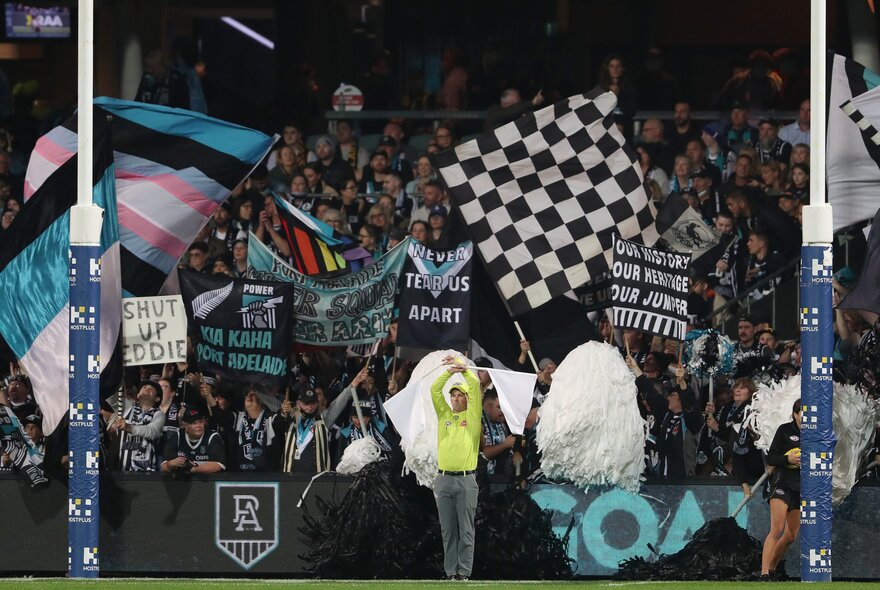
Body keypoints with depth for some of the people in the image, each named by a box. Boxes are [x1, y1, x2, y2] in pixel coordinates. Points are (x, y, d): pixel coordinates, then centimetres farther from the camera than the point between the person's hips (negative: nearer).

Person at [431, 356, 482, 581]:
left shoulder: (472, 416, 6)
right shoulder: (444, 415, 13)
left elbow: (475, 385, -2)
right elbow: (435, 390, 3)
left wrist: (462, 367, -8)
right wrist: (449, 371, -9)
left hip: (466, 480, -3)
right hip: (444, 480, 3)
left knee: (466, 530, -2)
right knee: (448, 530, 4)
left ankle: (465, 573, -2)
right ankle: (451, 572, 7)